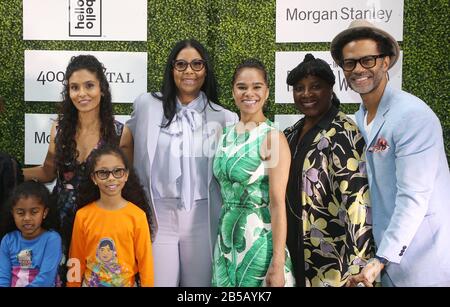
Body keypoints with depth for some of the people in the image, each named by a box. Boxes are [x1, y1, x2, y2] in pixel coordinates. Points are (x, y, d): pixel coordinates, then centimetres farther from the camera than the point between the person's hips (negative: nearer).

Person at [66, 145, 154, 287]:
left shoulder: (137, 216, -13)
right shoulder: (83, 215, -9)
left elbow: (145, 259, -8)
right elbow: (77, 260, 0)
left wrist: (147, 284, -6)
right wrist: (73, 284, 4)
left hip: (126, 283, -1)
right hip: (90, 283, 1)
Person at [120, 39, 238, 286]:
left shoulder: (223, 118, 3)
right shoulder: (147, 104, 2)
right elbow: (125, 146, 15)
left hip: (202, 217, 1)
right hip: (157, 215, 0)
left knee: (199, 282, 10)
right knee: (158, 281, 5)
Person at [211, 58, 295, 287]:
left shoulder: (272, 138, -11)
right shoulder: (226, 135, 8)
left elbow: (278, 203, -16)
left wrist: (278, 264, -19)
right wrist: (223, 240, 11)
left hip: (259, 239, -6)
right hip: (226, 239, 6)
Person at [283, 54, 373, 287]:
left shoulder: (343, 133, -15)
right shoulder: (292, 134, 9)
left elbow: (356, 198, -20)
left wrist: (357, 260, -23)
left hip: (331, 256, -7)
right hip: (296, 249, 7)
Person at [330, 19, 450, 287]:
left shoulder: (413, 116, -19)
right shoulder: (360, 119, 6)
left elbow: (414, 197, -23)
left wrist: (381, 260, -26)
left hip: (424, 263, -7)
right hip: (389, 250, 7)